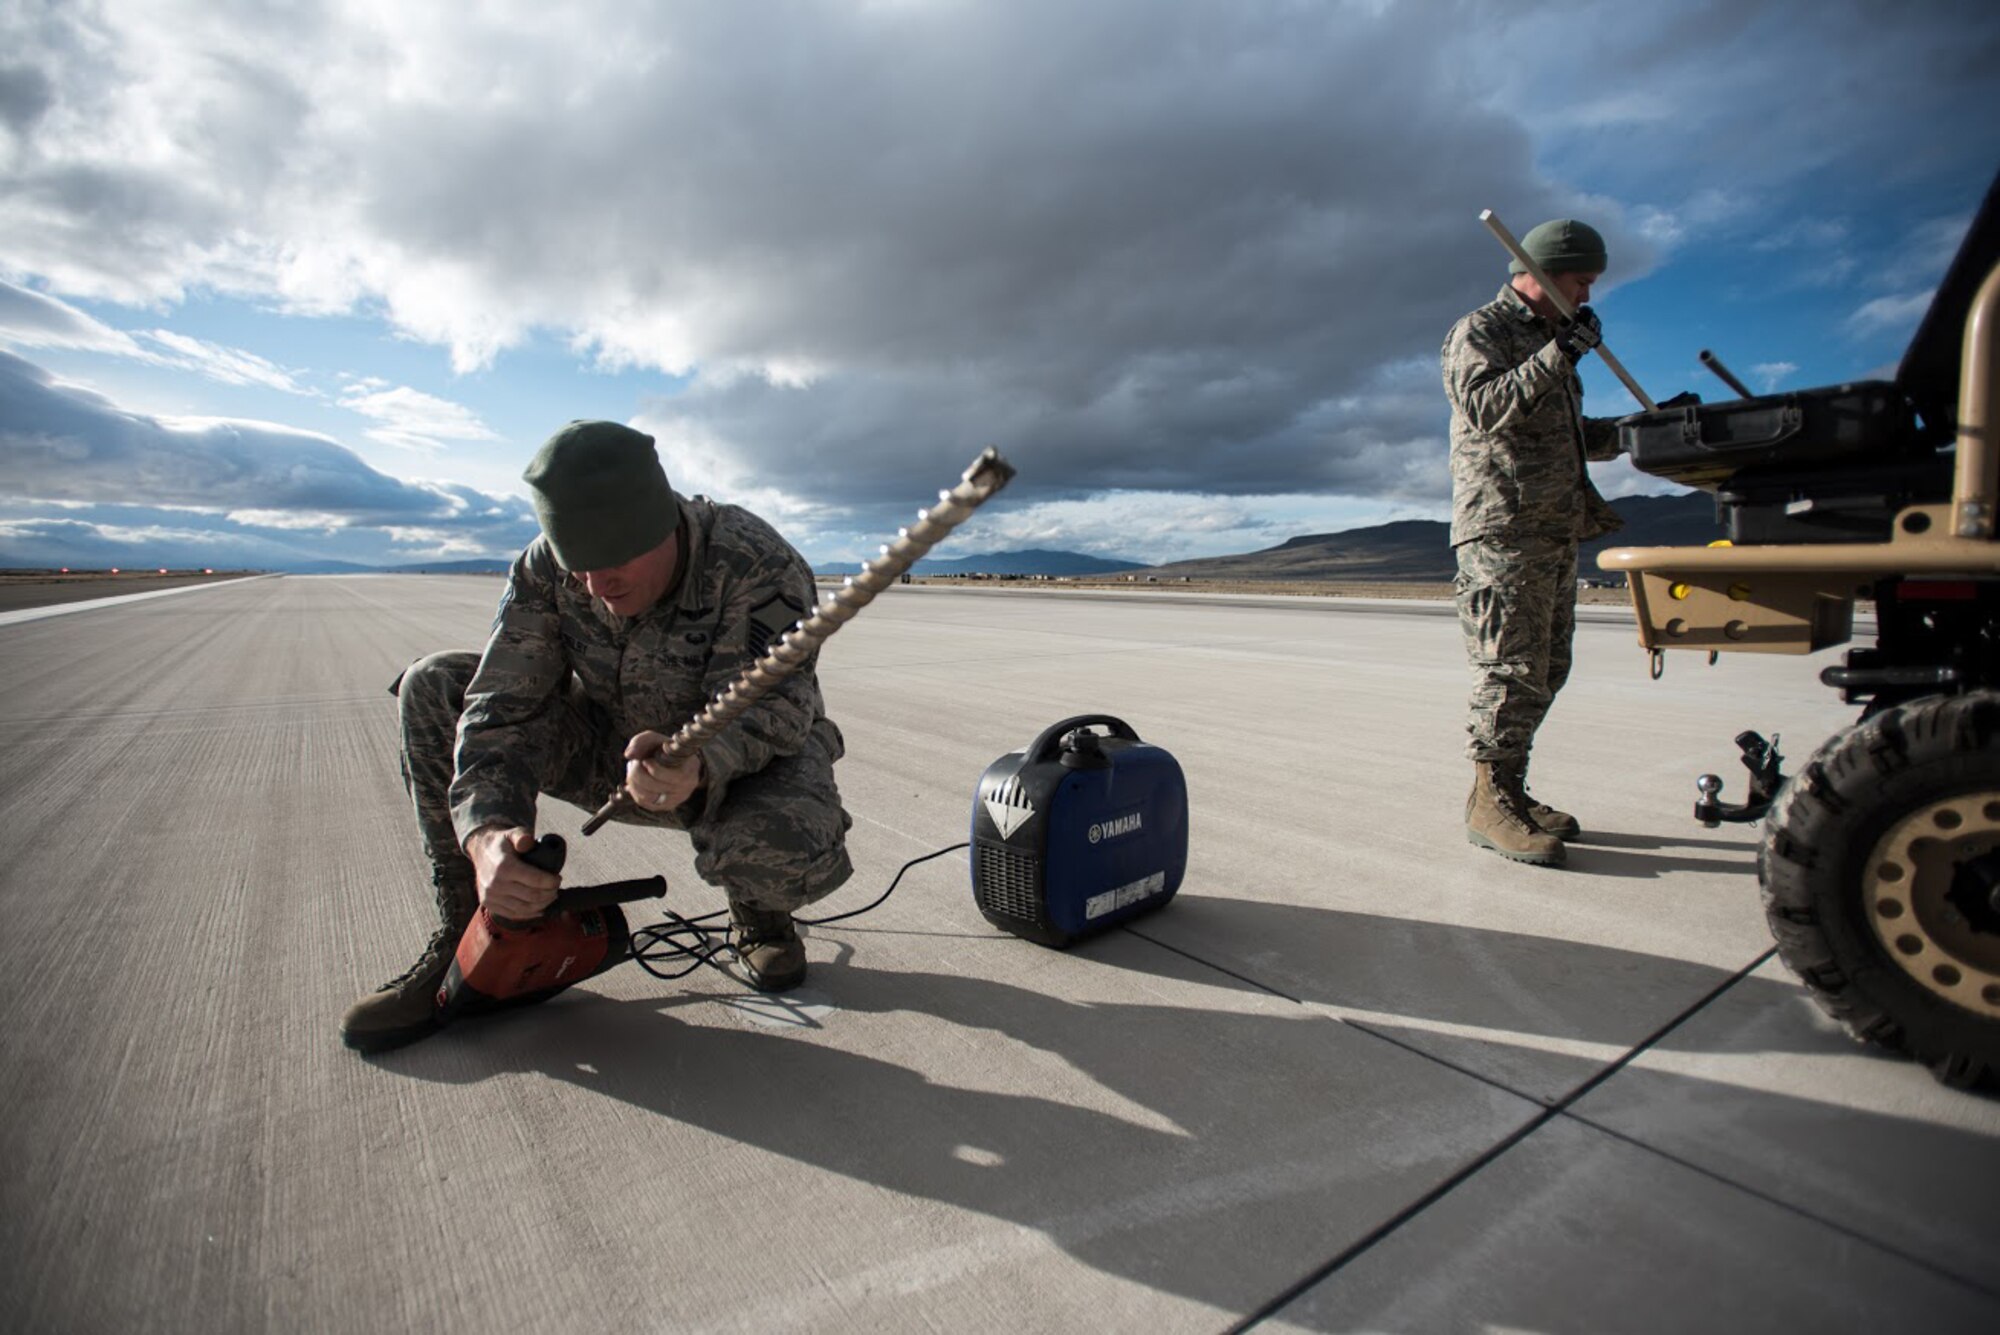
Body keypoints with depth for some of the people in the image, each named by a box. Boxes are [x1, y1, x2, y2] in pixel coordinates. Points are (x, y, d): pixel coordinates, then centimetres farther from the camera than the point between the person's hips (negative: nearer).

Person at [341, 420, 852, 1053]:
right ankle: (465, 936, 0)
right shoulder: (543, 569, -14)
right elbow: (500, 704, -19)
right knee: (433, 689, -10)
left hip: (748, 762, -4)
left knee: (792, 844, -40)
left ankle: (759, 920, 3)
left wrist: (699, 766, -55)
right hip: (613, 748, 5)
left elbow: (772, 707, -33)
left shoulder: (759, 566, -28)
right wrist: (486, 832, -36)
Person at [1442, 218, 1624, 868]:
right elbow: (1487, 408, -19)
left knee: (1546, 669, 8)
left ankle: (1510, 790, 15)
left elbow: (1575, 436, 30)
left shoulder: (1548, 341, 27)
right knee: (1512, 667, -12)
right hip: (1504, 527, -9)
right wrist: (1559, 353, -19)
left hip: (1557, 529, 9)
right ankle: (1488, 801, -6)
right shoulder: (1478, 331, 0)